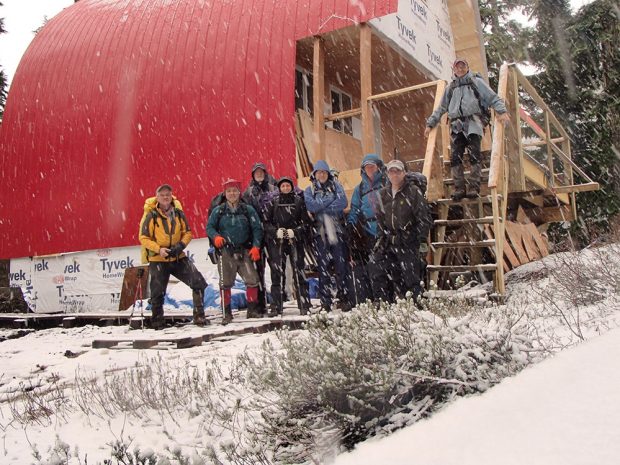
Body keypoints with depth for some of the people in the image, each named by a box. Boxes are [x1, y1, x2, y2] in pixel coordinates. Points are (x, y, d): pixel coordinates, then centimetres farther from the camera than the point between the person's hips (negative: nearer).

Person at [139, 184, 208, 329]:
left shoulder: (179, 213, 3)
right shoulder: (151, 215, -5)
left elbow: (187, 232, 9)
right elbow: (143, 238, -5)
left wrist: (181, 245, -10)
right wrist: (159, 249, -18)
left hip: (178, 257, 3)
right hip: (158, 259, -2)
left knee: (199, 283, -8)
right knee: (157, 293, 6)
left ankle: (199, 316, 5)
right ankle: (157, 323, 25)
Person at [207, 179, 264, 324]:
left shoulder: (248, 209, 5)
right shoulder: (218, 210, 5)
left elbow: (257, 229, 4)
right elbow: (209, 227, 8)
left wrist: (255, 246, -7)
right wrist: (216, 237, -13)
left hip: (244, 251, 0)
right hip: (226, 252, 0)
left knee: (252, 280, -6)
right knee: (225, 283, 1)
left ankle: (252, 310, 11)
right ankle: (227, 313, 12)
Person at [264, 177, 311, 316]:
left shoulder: (299, 201, 7)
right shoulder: (273, 202, 8)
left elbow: (305, 222, 5)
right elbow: (266, 222, 5)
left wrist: (294, 232, -11)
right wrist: (276, 231, -11)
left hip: (295, 241, 0)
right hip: (277, 242, 1)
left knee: (299, 272, -4)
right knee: (277, 273, -2)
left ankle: (304, 306, 1)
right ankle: (276, 307, 2)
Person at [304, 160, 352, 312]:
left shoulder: (336, 186, 11)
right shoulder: (309, 190, 11)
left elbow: (343, 203, -6)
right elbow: (311, 206, -9)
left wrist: (321, 207, -9)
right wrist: (331, 198, -7)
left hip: (337, 230, 0)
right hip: (320, 232, 0)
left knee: (342, 264, -3)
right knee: (323, 267, -1)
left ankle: (344, 299, 5)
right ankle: (325, 302, 3)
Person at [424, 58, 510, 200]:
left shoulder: (476, 81, 13)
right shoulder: (450, 87, 24)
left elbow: (493, 98, 6)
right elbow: (441, 108, 29)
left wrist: (502, 111, -11)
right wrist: (430, 123, 23)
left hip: (473, 123, -4)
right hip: (456, 125, 4)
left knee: (474, 155, -14)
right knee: (455, 157, -7)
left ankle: (474, 188, -16)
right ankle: (459, 189, -6)